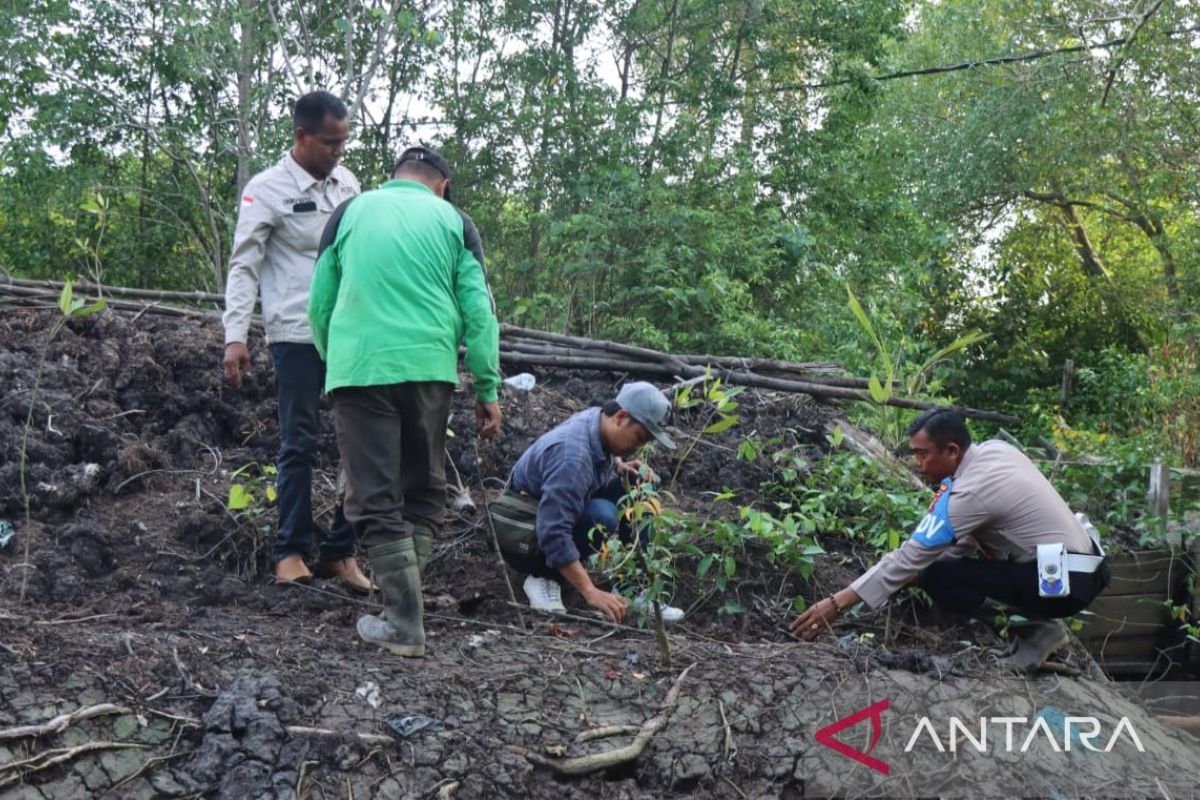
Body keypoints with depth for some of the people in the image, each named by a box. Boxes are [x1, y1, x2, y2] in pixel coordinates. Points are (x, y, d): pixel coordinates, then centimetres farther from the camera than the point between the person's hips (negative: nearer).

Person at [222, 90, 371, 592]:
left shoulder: (346, 183, 11)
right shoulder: (267, 189, -4)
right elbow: (243, 266, -6)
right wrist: (235, 335, -15)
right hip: (297, 335, -5)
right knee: (298, 443, 1)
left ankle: (341, 550, 13)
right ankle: (291, 551, 14)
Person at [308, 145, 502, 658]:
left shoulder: (352, 211, 14)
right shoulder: (450, 219, 12)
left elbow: (319, 306, 15)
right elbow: (479, 312, 4)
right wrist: (487, 389, 7)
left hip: (359, 368, 0)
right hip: (428, 367, 1)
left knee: (376, 500, 2)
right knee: (424, 492, 16)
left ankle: (406, 625, 0)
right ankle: (401, 601, 13)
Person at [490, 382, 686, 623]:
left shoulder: (598, 420, -6)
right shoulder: (573, 456, -33)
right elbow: (553, 533, -39)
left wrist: (620, 466, -3)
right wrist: (591, 593, -41)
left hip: (555, 511, 9)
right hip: (524, 534, -9)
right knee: (601, 515, -34)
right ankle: (545, 577, -13)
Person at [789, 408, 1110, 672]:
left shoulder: (968, 493, -23)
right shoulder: (996, 449, 1)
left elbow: (909, 557, -21)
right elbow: (966, 536, 10)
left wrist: (838, 602, -18)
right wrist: (913, 575, 6)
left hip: (1067, 583, -9)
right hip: (1085, 557, 9)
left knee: (939, 578, -15)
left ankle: (1038, 628, -1)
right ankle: (1034, 611, 14)